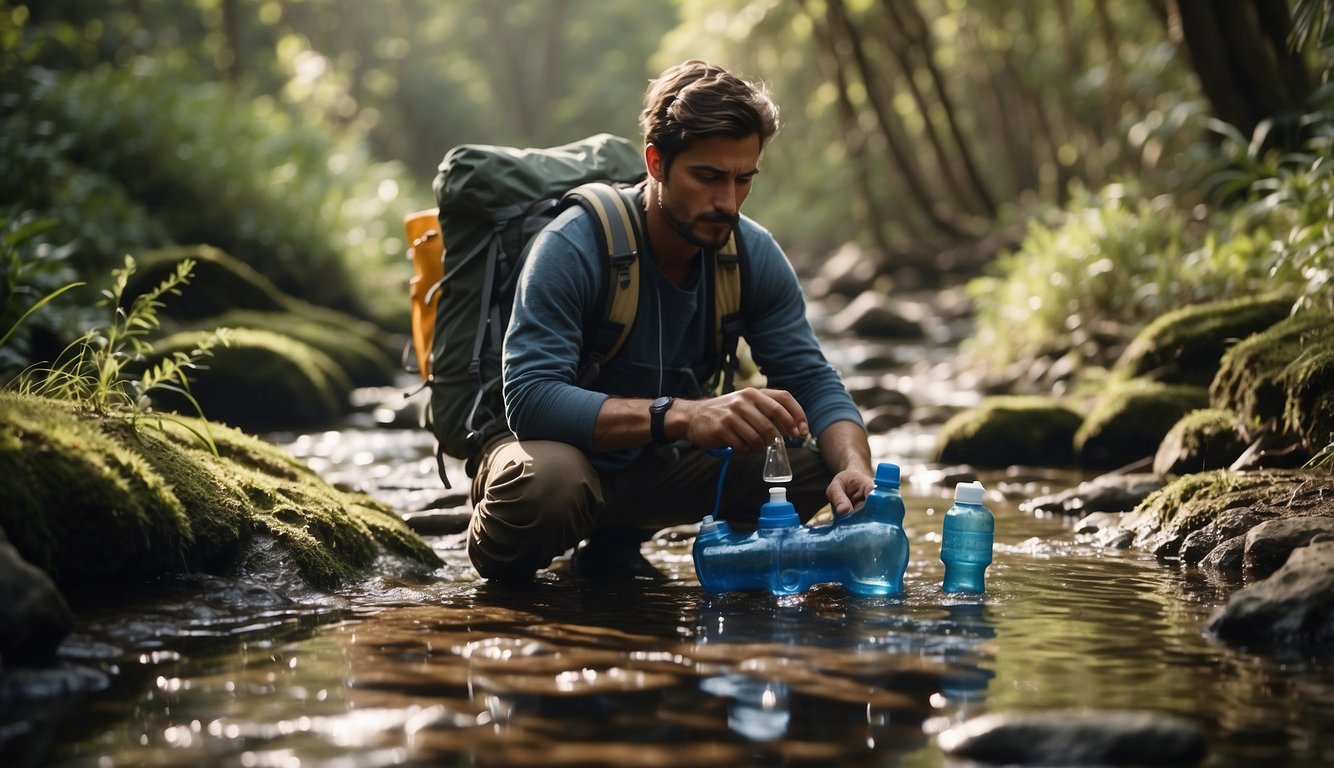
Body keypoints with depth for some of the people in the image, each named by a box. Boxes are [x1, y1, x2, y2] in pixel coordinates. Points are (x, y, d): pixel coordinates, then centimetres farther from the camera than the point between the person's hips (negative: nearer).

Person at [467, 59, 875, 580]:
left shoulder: (755, 255, -7)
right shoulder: (573, 247, -25)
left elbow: (812, 380, -6)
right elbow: (530, 398, -35)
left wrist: (855, 469, -29)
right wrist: (683, 415, -47)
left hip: (658, 468, 6)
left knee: (820, 461, -11)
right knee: (548, 478, -40)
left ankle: (617, 543, 5)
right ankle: (498, 554, -1)